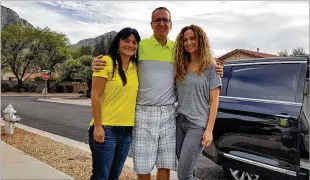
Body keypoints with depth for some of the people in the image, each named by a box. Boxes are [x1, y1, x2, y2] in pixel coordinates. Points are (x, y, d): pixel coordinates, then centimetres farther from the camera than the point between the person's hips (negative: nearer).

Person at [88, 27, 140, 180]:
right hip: (106, 128, -6)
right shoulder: (106, 62, -10)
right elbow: (95, 96, -12)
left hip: (127, 129, 6)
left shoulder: (135, 67, 8)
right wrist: (98, 126, -15)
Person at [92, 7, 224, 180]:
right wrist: (98, 63, -16)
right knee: (143, 166, 7)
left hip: (169, 113, 2)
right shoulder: (140, 46, 0)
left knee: (165, 164, 11)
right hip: (144, 113, -2)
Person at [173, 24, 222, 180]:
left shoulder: (210, 67, -3)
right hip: (179, 122, 5)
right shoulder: (180, 66, 9)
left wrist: (209, 130, -11)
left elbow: (214, 101, -5)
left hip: (198, 125, -5)